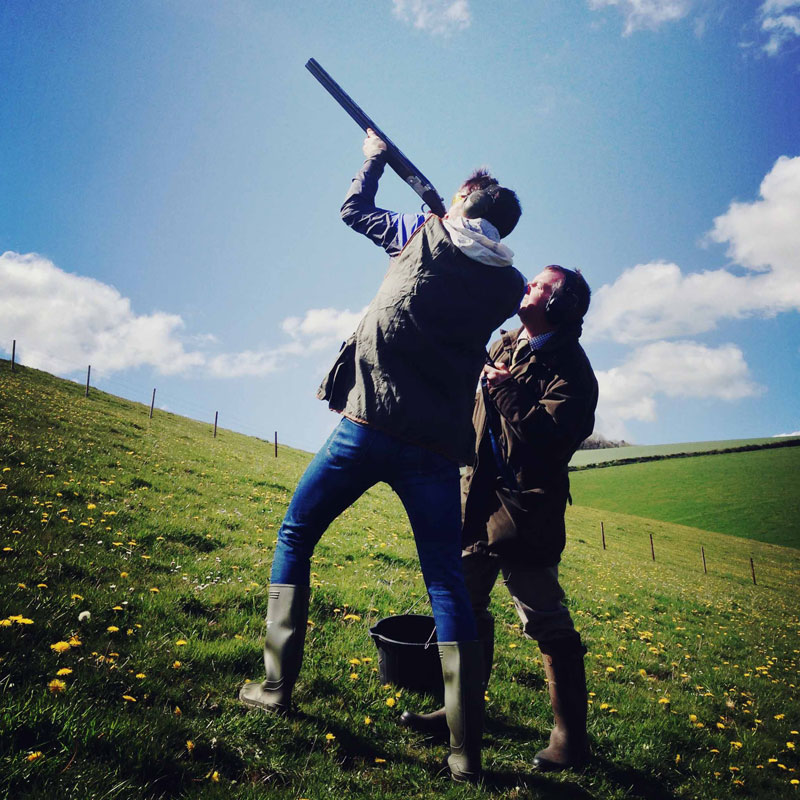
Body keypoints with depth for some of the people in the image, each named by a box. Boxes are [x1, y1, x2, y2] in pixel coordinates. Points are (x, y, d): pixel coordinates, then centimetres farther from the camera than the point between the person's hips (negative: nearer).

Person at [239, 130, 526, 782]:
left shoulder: (427, 234, 4)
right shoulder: (510, 286, 10)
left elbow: (355, 209, 21)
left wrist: (374, 155, 38)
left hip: (370, 426, -2)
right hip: (437, 447, 3)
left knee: (294, 540, 16)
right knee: (447, 583, 7)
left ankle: (276, 686, 17)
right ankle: (466, 751, 10)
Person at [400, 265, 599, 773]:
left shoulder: (569, 368, -9)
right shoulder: (506, 345, 13)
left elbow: (550, 436, -23)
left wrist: (507, 389, -18)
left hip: (525, 510, -8)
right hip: (480, 497, 8)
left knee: (546, 621, -1)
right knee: (465, 601, 15)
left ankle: (572, 737, 15)